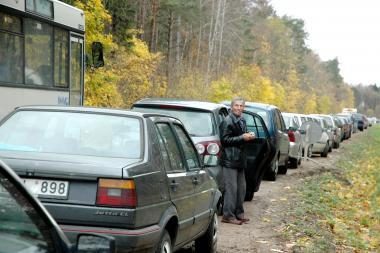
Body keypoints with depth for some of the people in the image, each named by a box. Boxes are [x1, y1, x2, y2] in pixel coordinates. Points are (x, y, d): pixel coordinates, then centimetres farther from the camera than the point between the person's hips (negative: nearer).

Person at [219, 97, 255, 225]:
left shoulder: (242, 121, 16)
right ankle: (228, 215, -2)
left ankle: (238, 213, 22)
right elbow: (224, 139, -17)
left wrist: (248, 137, 6)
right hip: (230, 160, -9)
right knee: (231, 188, -8)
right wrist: (242, 138, -19)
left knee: (241, 188, 12)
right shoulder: (227, 121, -11)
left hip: (240, 159, 9)